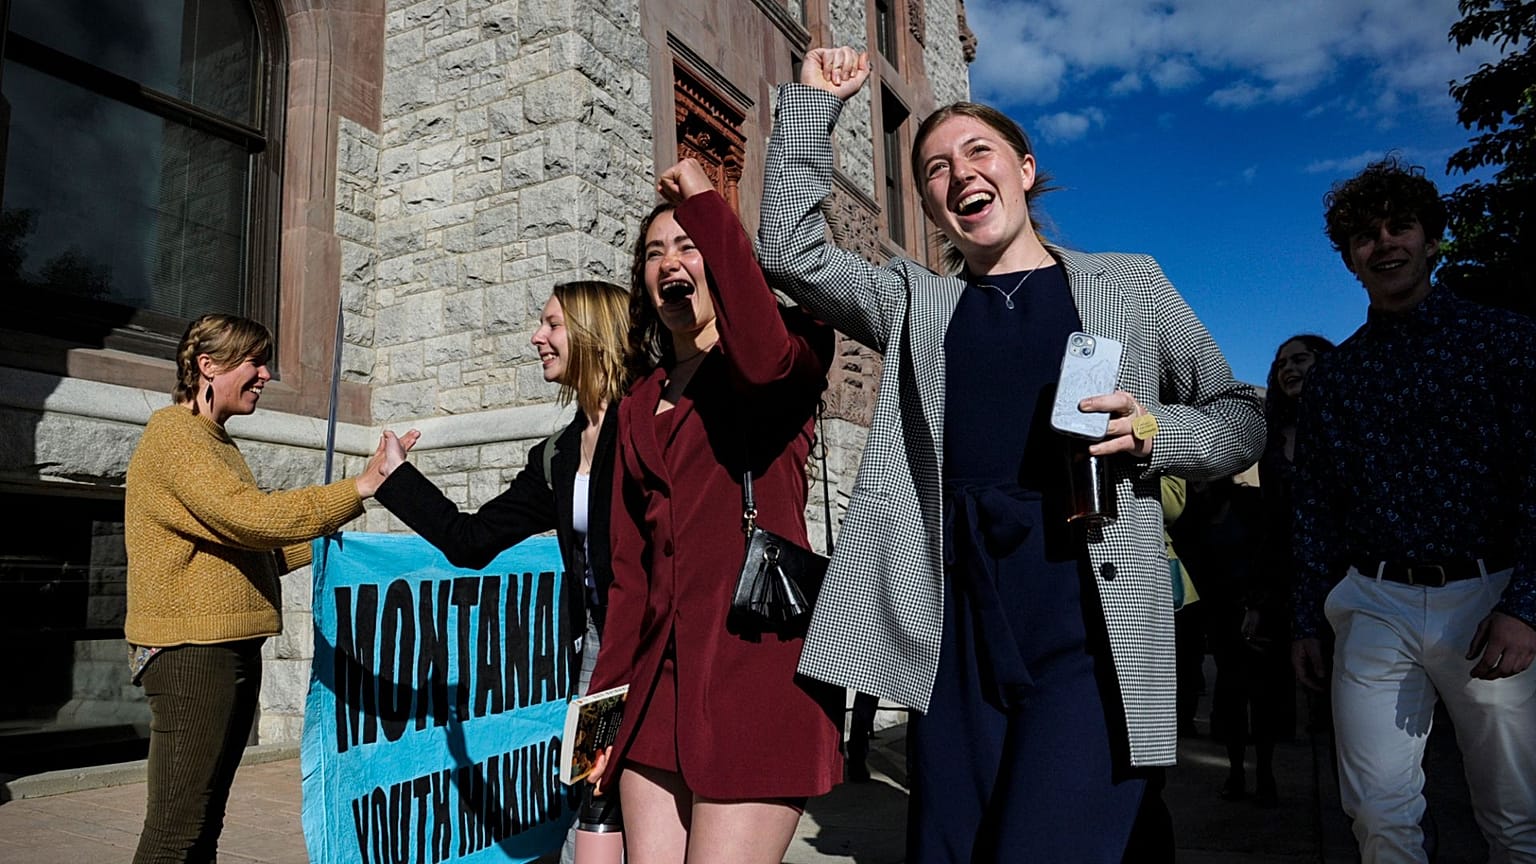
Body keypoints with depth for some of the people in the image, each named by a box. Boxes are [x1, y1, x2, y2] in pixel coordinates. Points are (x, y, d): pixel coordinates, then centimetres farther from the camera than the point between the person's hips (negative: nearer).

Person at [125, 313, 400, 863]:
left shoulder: (217, 443, 20)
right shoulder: (174, 435, -10)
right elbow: (250, 517, -24)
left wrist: (320, 541, 11)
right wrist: (361, 487, -24)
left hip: (232, 651, 10)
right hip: (192, 651, -10)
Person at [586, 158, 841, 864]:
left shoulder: (791, 350, 3)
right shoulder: (639, 408, 18)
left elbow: (764, 358, -25)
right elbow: (629, 567, 16)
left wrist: (703, 204, -14)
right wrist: (605, 701, 11)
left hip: (758, 667, -5)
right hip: (660, 675, 6)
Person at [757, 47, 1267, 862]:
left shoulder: (1128, 282, 11)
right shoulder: (916, 301, 14)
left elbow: (1240, 416, 13)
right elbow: (790, 252, 6)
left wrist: (1155, 432, -8)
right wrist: (812, 104, 6)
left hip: (1091, 633, -2)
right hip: (957, 639, 3)